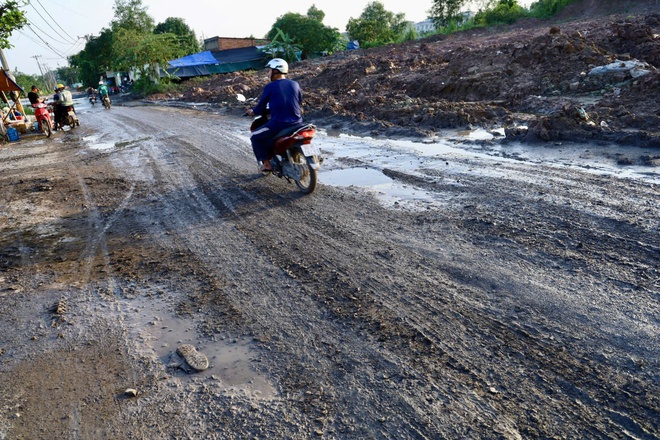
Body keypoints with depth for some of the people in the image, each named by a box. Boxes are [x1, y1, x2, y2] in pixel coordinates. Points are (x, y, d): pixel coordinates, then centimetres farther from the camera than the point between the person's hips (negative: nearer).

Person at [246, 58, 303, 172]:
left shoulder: (270, 87, -6)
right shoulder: (295, 84, 7)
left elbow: (261, 107, 2)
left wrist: (253, 111, 23)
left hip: (278, 124, -5)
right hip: (297, 123, 6)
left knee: (255, 137, 15)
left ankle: (267, 163, 13)